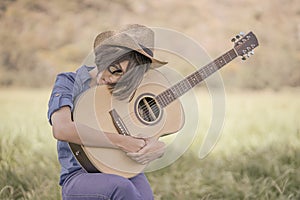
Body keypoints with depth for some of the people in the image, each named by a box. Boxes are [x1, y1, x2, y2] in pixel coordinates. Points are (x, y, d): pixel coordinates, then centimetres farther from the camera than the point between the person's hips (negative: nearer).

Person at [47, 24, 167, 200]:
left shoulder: (131, 94, 12)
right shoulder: (69, 83, 1)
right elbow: (61, 129, -20)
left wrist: (157, 147, -13)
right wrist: (121, 142, -22)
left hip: (125, 172, 3)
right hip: (79, 176, -2)